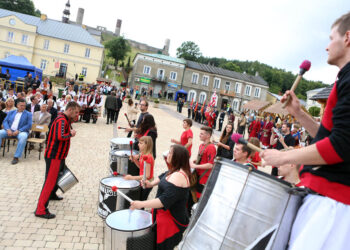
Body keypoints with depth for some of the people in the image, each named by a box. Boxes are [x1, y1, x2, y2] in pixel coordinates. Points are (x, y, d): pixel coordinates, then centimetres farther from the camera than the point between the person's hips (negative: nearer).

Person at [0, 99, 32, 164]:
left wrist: (18, 131, -17)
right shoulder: (11, 112, 18)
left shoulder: (28, 114, 7)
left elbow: (29, 125, -4)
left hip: (21, 131, -4)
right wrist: (8, 129, -12)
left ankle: (16, 157, -31)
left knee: (23, 137, -37)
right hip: (9, 130, 4)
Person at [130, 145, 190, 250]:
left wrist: (142, 204, -34)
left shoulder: (178, 176, -29)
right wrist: (152, 183, 5)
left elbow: (165, 200, -35)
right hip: (164, 213, 10)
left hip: (172, 219, -10)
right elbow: (163, 176, 22)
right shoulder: (175, 171, 3)